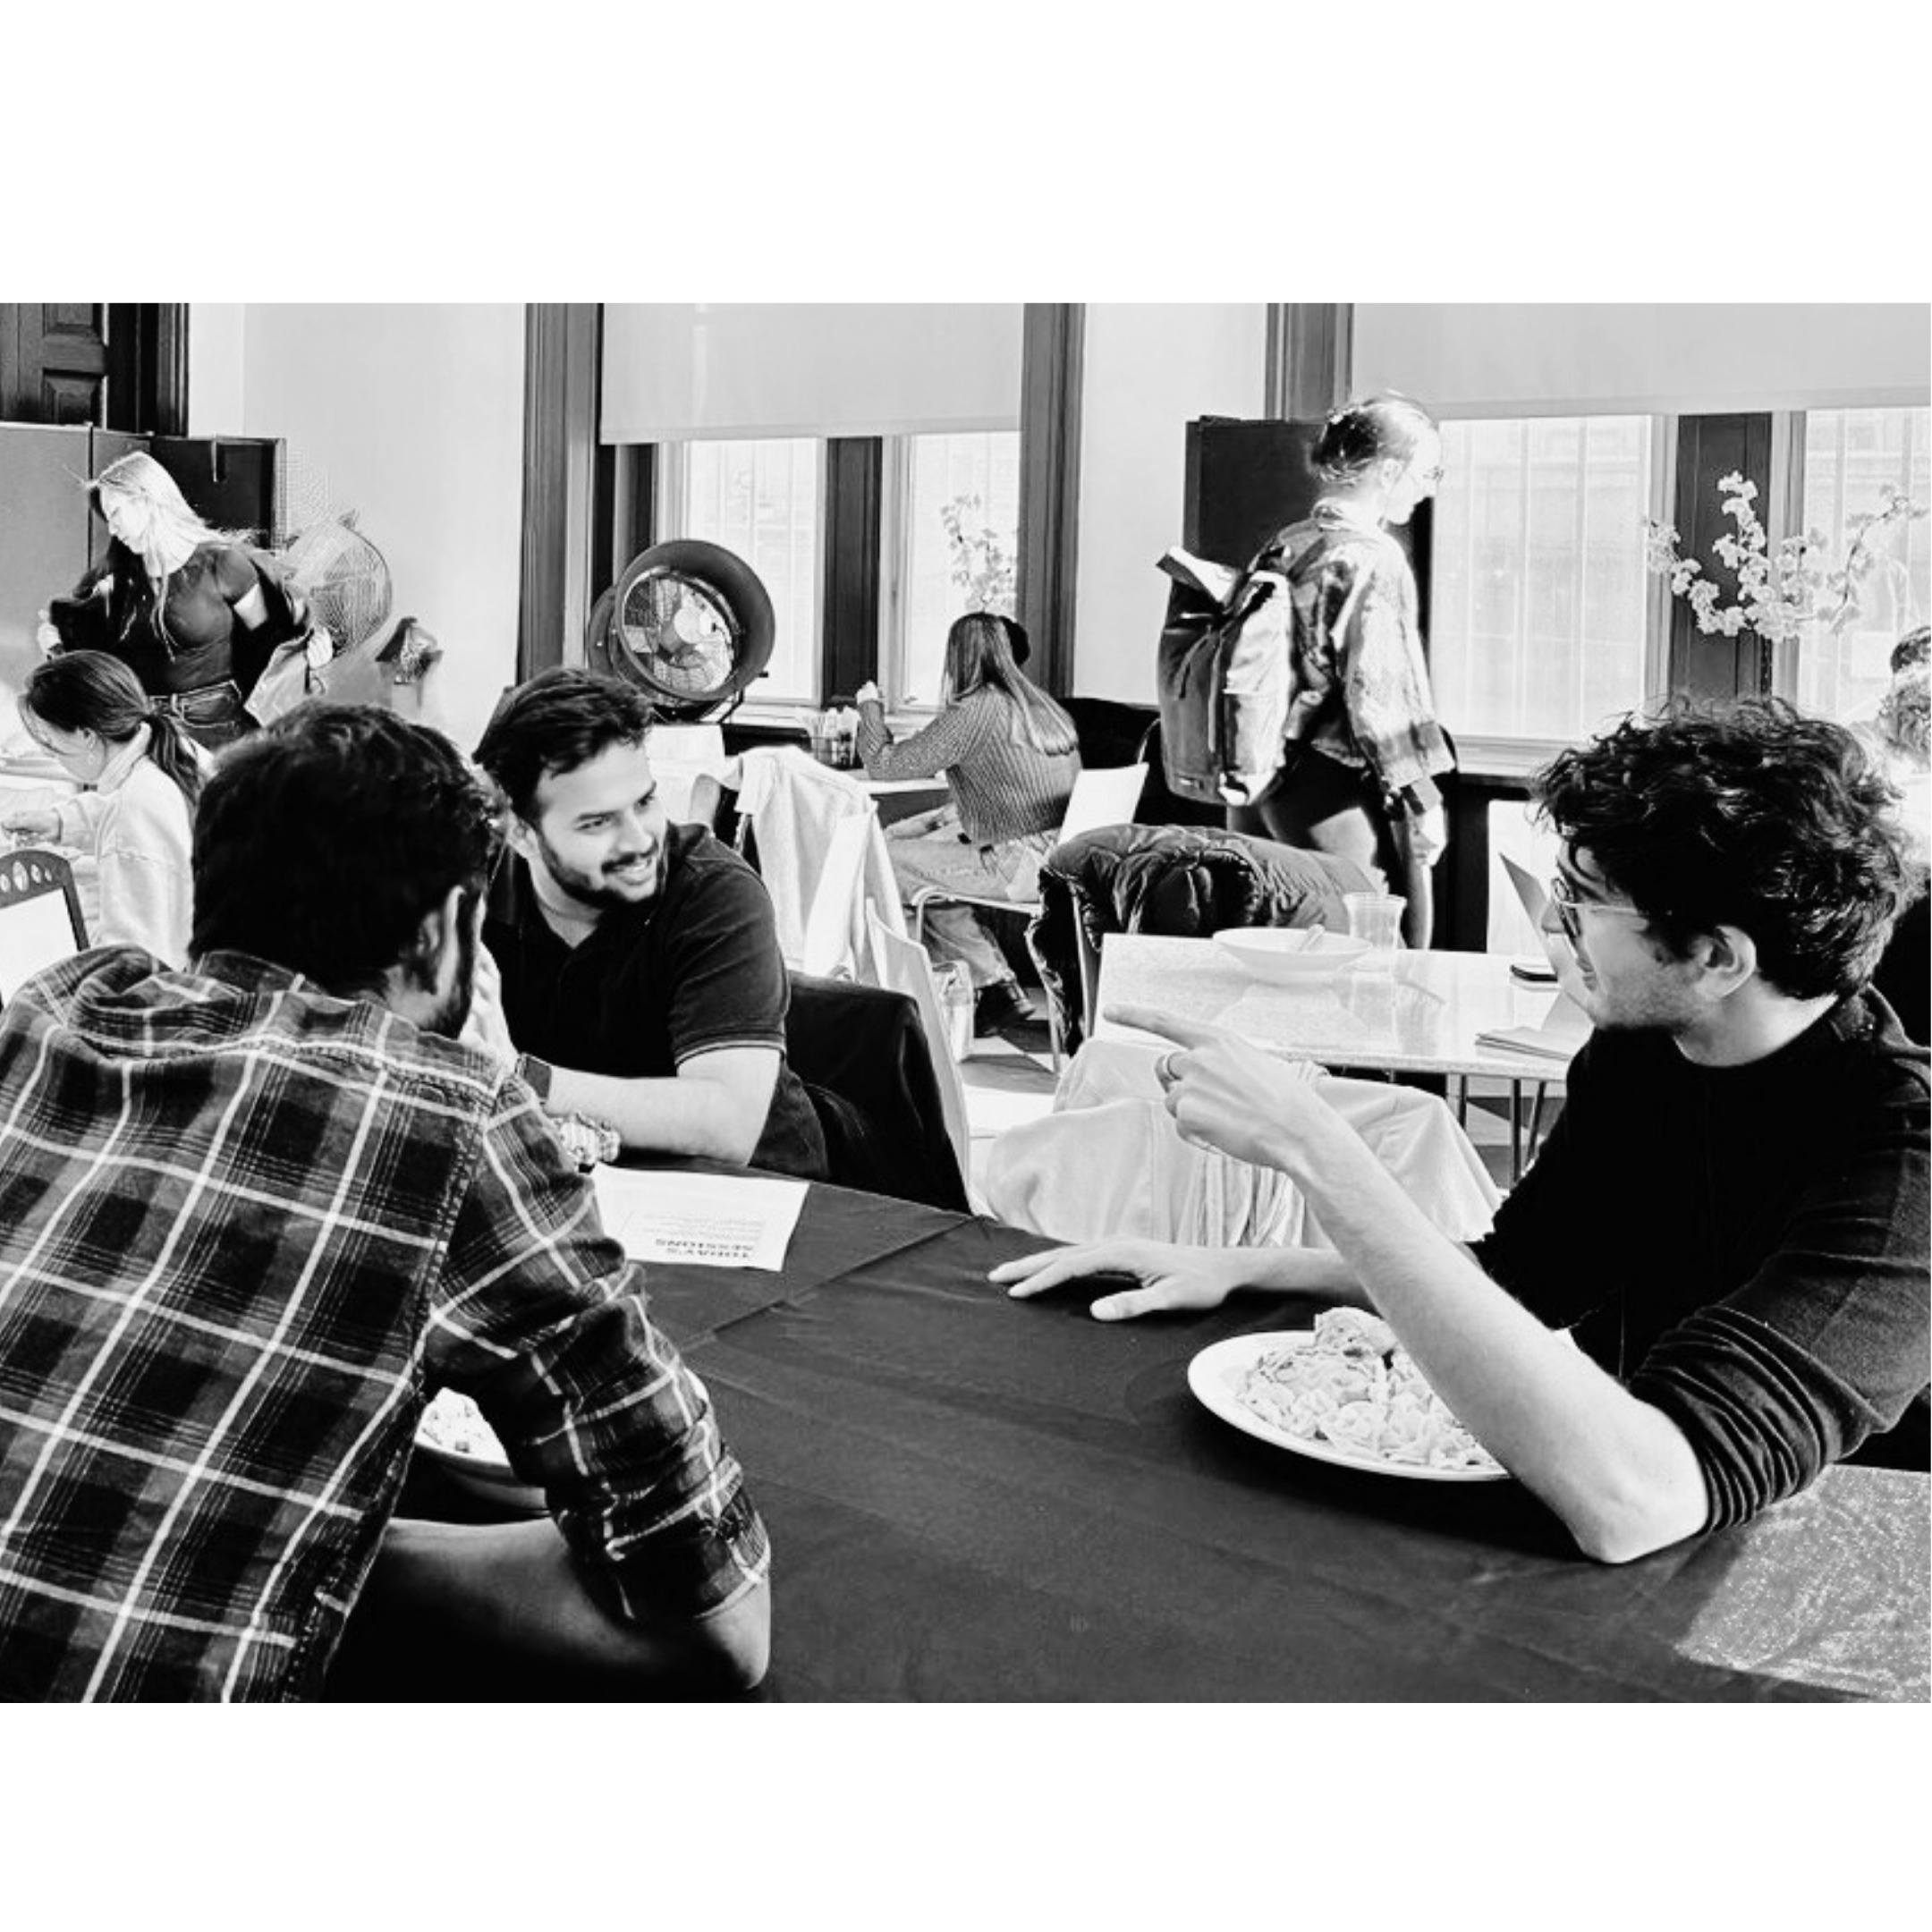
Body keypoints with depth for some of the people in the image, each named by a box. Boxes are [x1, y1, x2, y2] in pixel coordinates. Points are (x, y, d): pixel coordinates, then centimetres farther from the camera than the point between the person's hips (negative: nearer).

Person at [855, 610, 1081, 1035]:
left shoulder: (974, 712, -12)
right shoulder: (1041, 705, 14)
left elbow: (883, 763, -7)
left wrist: (870, 706, 11)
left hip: (1020, 865, -9)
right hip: (1059, 852, 9)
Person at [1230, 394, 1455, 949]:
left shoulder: (1280, 547, 11)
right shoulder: (1371, 557, -12)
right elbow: (1380, 694, -16)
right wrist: (1422, 800, -9)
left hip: (1260, 793, 8)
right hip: (1337, 797, -8)